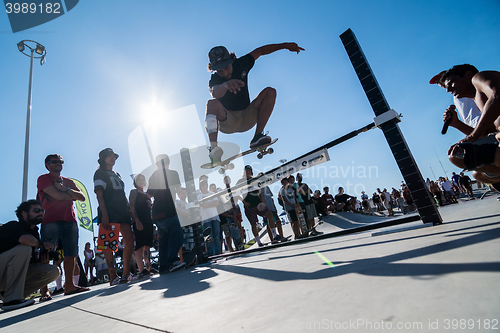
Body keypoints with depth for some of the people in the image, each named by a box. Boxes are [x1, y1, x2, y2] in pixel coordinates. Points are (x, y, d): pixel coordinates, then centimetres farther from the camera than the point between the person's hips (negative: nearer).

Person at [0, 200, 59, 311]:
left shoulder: (35, 233, 11)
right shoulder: (13, 226, -13)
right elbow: (24, 239, -38)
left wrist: (43, 262, -10)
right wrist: (41, 244, -19)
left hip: (15, 274, 7)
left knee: (53, 271, -9)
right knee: (24, 248, -30)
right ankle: (12, 299, -26)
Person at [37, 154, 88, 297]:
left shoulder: (69, 181, 22)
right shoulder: (43, 179, 7)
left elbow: (82, 198, 9)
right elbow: (57, 195, -9)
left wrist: (66, 189, -4)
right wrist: (72, 196, 7)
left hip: (70, 220, 5)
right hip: (51, 220, -5)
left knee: (71, 254, 1)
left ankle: (69, 285, 6)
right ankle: (44, 290, -1)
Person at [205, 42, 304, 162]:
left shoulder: (240, 65, -4)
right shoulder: (214, 80, -14)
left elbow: (260, 51, 9)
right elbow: (215, 93, -39)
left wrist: (285, 45, 9)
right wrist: (226, 85, -61)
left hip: (247, 119, 4)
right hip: (227, 122, -3)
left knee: (270, 92, -13)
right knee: (212, 103, -32)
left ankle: (257, 137, -25)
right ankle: (213, 148, -46)